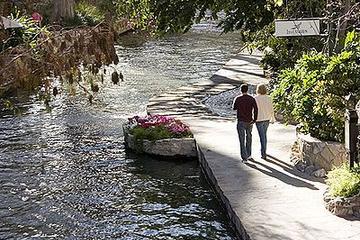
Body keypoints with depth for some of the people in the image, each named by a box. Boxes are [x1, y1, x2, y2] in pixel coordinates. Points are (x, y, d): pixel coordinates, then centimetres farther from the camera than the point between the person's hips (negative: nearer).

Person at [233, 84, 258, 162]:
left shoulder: (237, 99, -8)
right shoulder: (252, 99, -4)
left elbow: (234, 108, 6)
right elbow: (255, 109, -11)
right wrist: (254, 119, -5)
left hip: (241, 121, -3)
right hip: (249, 121, 3)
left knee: (242, 140, 0)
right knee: (249, 138, 21)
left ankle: (244, 157, -5)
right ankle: (248, 155, 28)